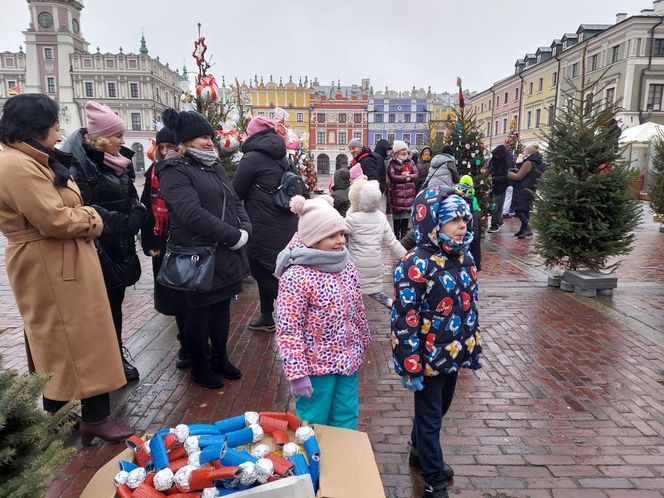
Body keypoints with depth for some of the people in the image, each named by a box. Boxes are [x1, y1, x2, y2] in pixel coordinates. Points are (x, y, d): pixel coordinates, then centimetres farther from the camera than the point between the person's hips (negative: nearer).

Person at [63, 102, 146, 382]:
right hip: (98, 247, -7)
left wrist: (136, 216, -5)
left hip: (121, 246, 7)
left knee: (116, 303, 16)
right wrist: (120, 222, -20)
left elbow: (132, 198, 16)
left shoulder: (120, 162, 12)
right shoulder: (78, 162, -14)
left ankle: (117, 355, 29)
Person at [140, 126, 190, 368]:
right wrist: (149, 243, 2)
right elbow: (146, 209, 8)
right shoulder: (154, 173, 8)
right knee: (171, 296, 12)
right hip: (161, 245, 5)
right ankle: (187, 342, 28)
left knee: (184, 296, 3)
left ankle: (188, 346, 18)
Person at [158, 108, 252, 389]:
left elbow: (235, 202, 15)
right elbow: (193, 214, -23)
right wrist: (233, 237, -21)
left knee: (222, 307, 16)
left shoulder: (215, 167, 16)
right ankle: (199, 367, 24)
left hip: (227, 254, 8)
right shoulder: (175, 172, -11)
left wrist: (245, 230, -4)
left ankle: (220, 358, 33)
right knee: (199, 311, 7)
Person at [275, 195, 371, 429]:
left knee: (347, 423, 21)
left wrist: (363, 344, 19)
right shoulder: (296, 276, -22)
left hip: (347, 361, 6)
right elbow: (288, 330, -22)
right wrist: (297, 373, -21)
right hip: (316, 365, -6)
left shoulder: (347, 268, 0)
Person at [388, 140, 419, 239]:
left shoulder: (410, 162, 12)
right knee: (397, 218, -2)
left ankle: (404, 237, 17)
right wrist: (406, 177, -10)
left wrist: (407, 175, -13)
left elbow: (416, 175, 5)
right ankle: (396, 237, 6)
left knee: (406, 217, 8)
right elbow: (392, 176, -14)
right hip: (397, 194, -4)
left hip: (409, 193, 4)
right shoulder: (392, 163, -1)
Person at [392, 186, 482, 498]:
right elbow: (403, 320, -21)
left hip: (454, 354, 8)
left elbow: (471, 306, 11)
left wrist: (474, 348, 15)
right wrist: (410, 367, -18)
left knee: (439, 409, 25)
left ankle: (420, 453, 49)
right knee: (430, 417, 11)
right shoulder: (416, 266, -24)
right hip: (429, 358, -7)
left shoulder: (464, 258, 1)